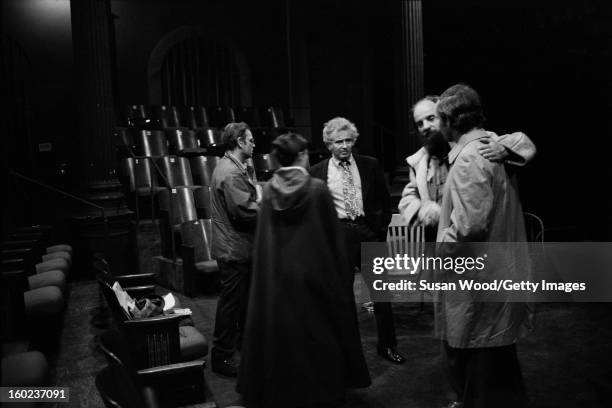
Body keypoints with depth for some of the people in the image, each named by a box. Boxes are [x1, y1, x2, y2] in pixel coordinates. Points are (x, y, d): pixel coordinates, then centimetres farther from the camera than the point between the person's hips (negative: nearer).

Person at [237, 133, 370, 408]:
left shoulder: (269, 190, -2)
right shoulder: (317, 188, -11)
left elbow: (263, 236, 1)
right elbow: (332, 235, -7)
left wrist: (273, 264, 11)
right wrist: (339, 271, 3)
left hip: (277, 273, 3)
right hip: (313, 270, -3)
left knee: (280, 329, 14)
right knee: (316, 330, 11)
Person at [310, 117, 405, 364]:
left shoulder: (370, 165, 4)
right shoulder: (318, 172, 0)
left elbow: (384, 200, 10)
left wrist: (381, 227, 3)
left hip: (369, 232, 1)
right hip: (338, 235, -1)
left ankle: (387, 345, 23)